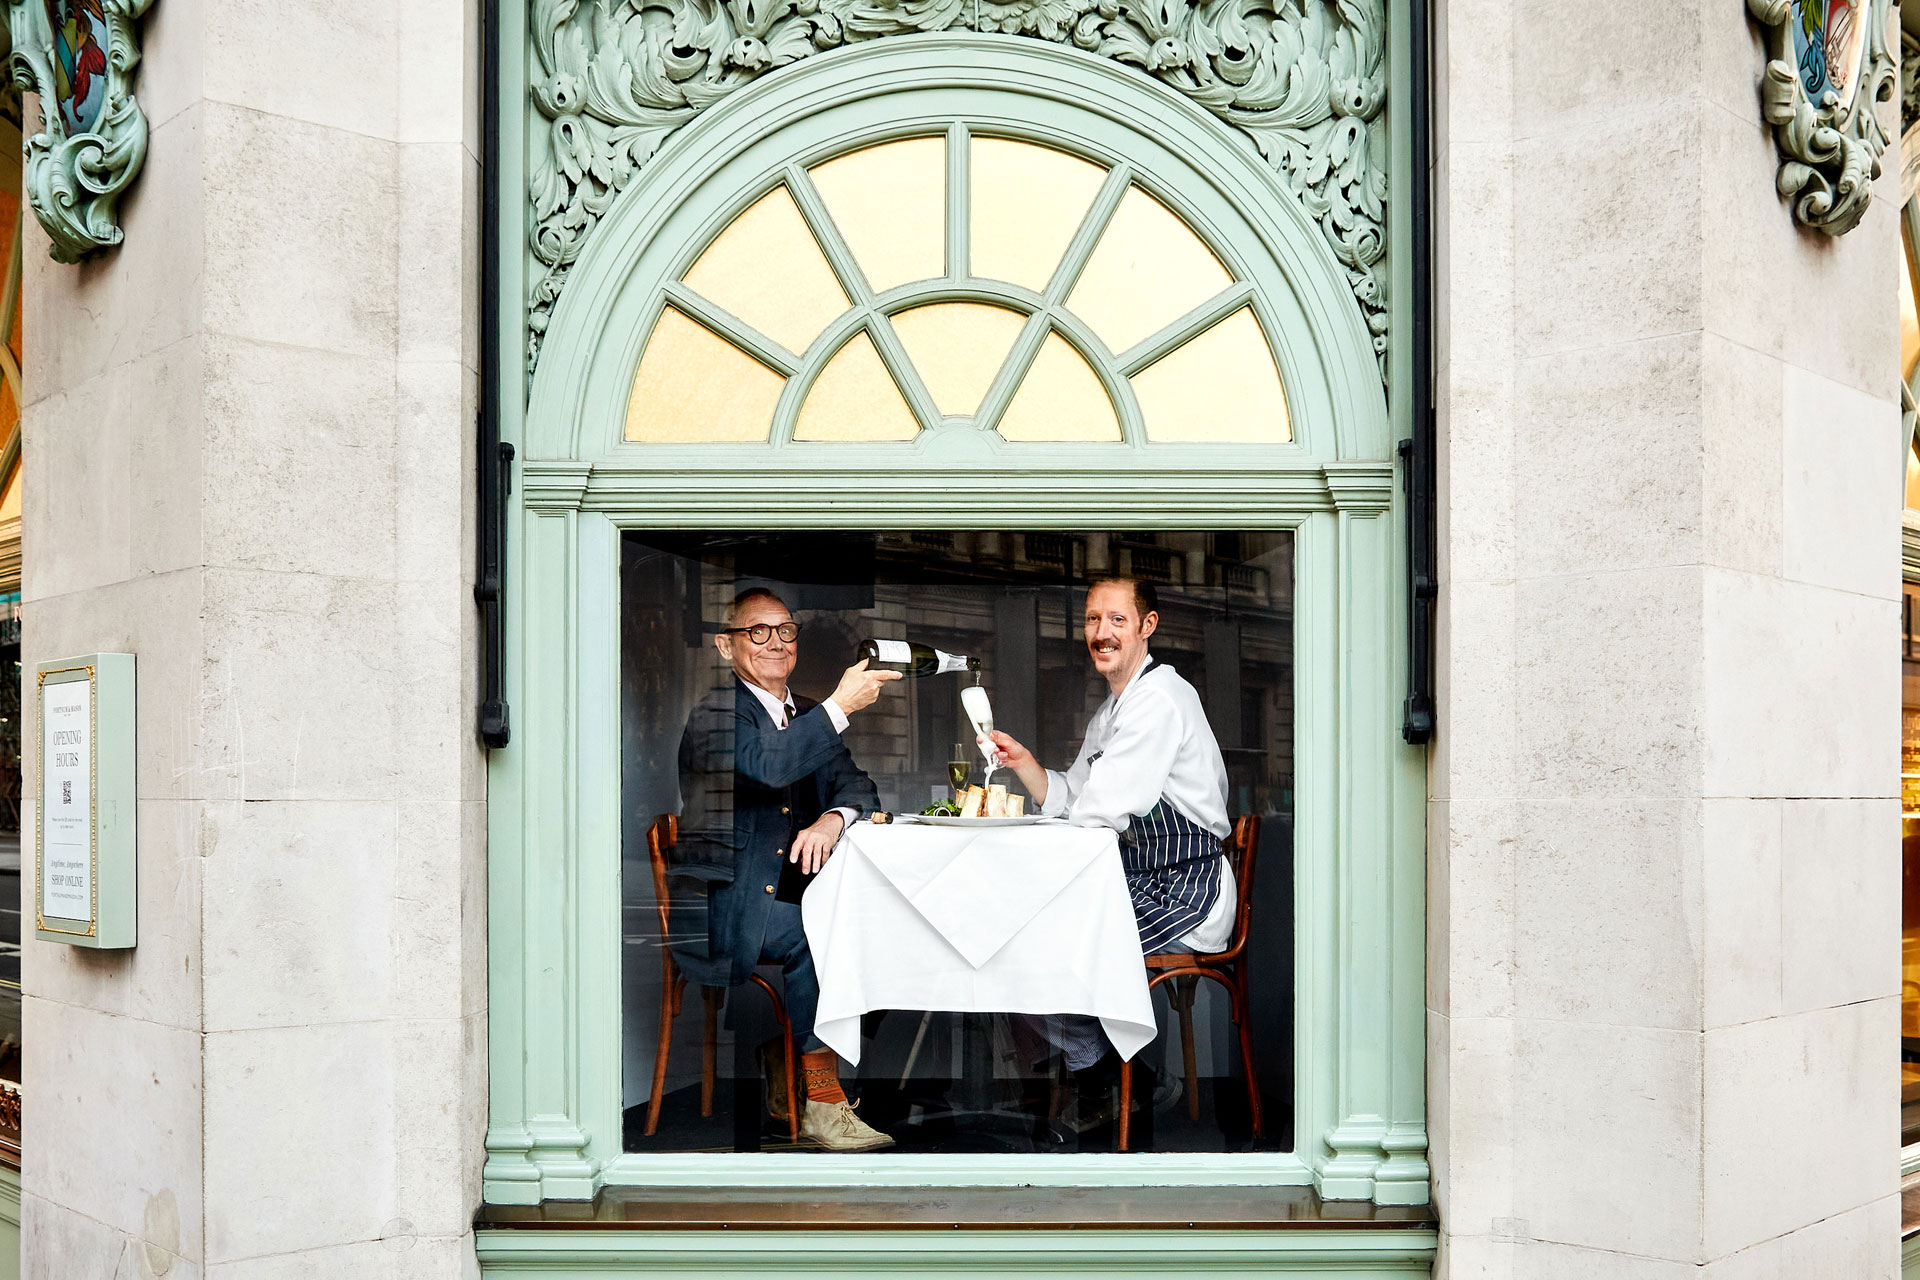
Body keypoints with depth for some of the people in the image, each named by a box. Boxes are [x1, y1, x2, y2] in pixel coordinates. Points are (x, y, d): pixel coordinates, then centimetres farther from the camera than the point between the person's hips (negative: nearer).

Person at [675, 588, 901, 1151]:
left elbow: (858, 787, 8)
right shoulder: (716, 714, -6)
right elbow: (768, 766, -26)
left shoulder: (809, 717, 18)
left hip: (785, 892, 7)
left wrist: (832, 820, -15)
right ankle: (819, 1100, -16)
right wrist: (841, 706, -27)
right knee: (811, 935, -29)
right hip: (722, 906, -7)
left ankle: (785, 1086, -8)